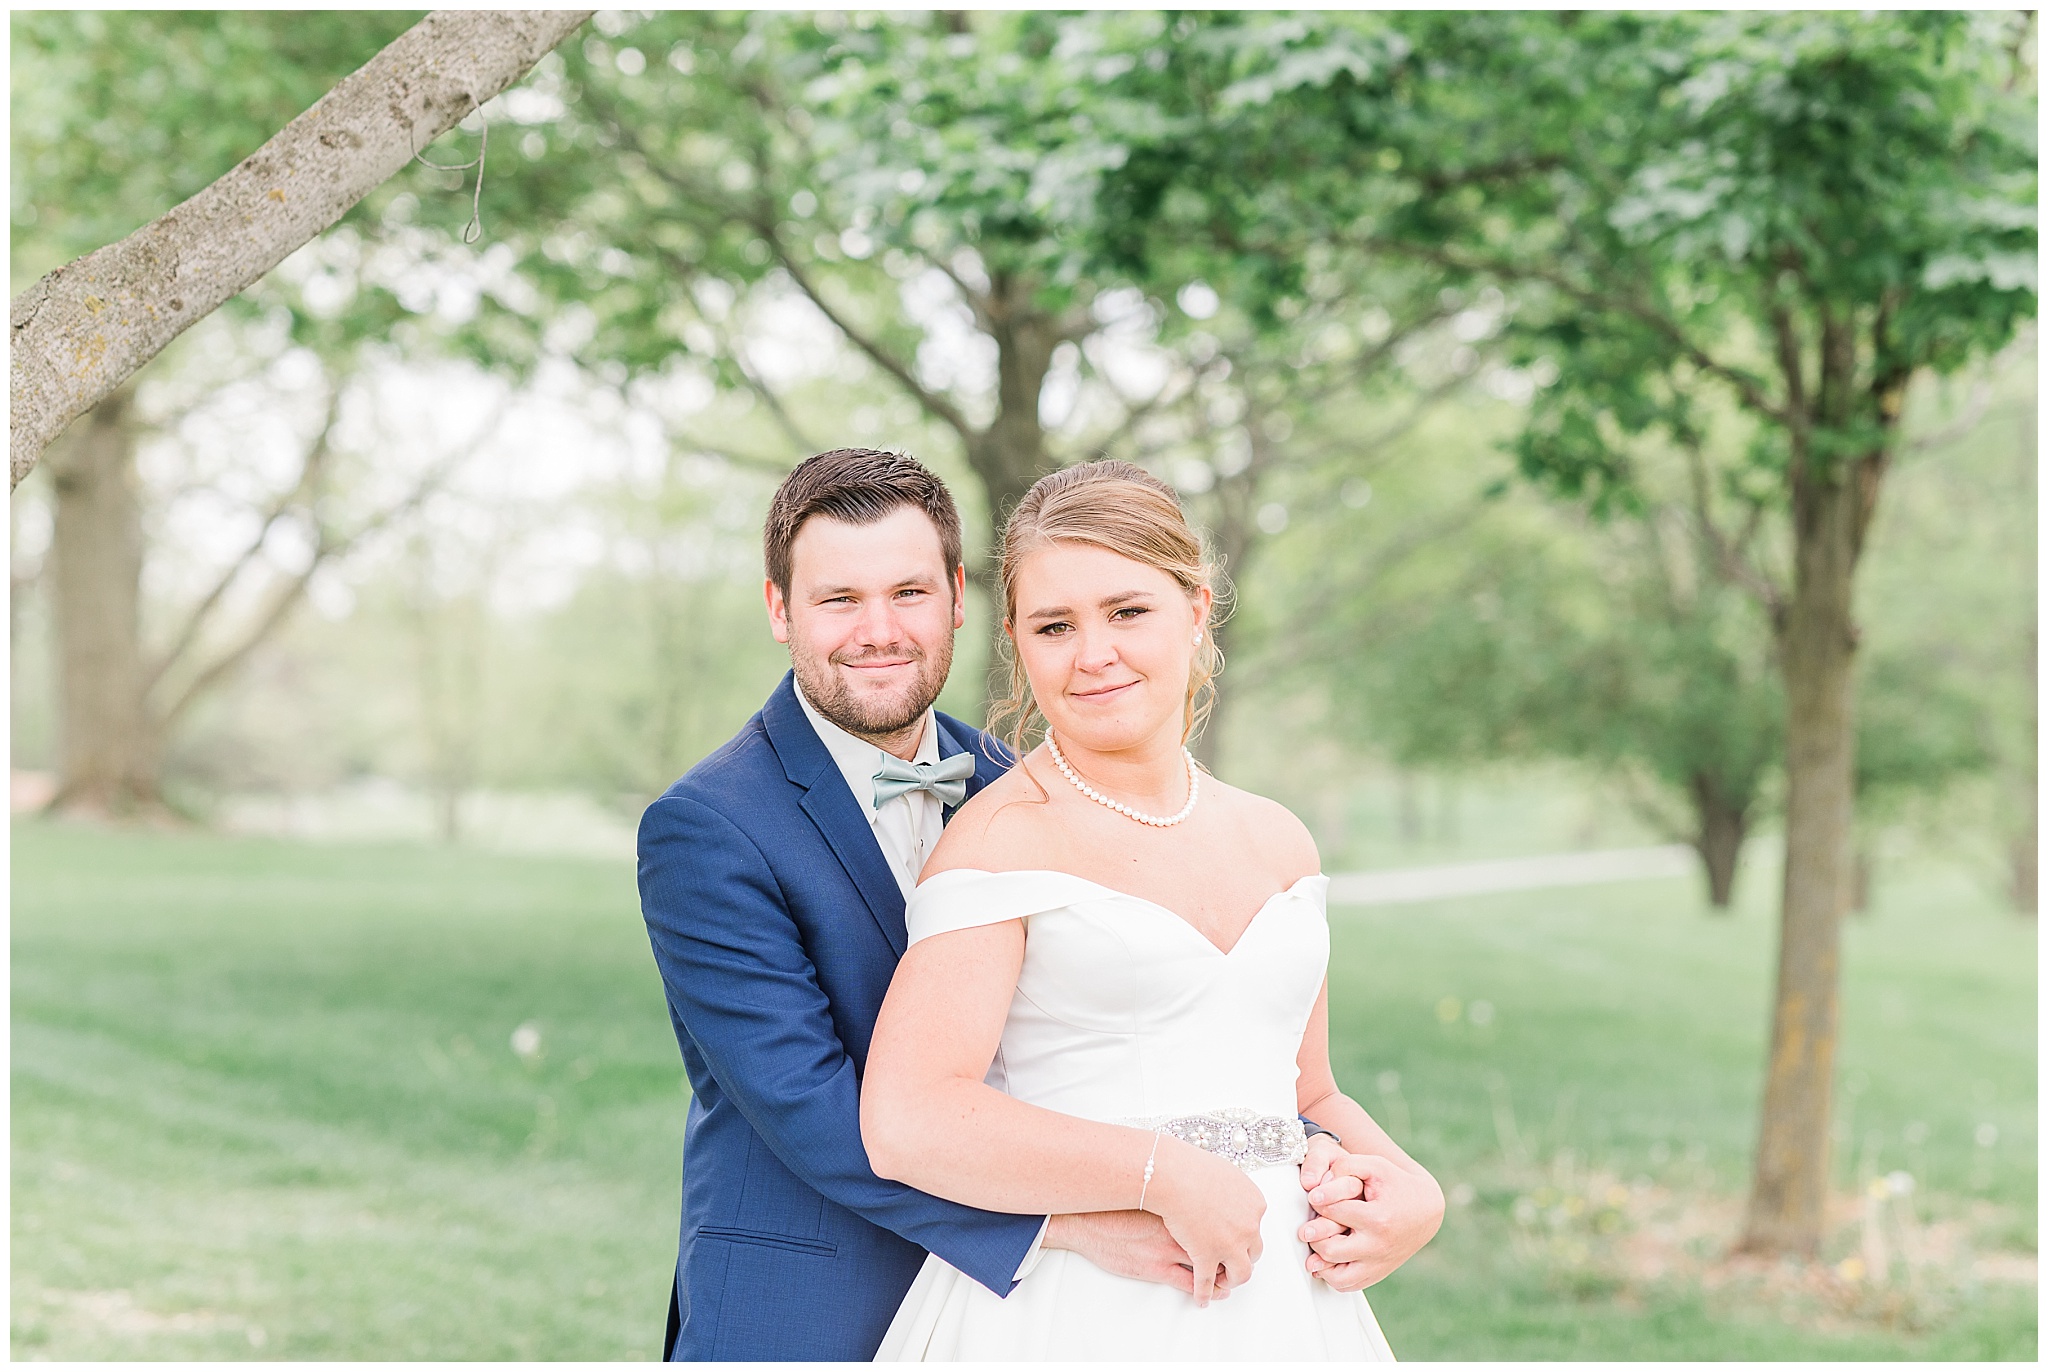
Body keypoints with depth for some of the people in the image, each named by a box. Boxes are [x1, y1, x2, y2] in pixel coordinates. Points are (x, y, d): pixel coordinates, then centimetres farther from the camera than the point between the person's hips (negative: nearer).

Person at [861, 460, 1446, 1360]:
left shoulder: (1278, 843, 11)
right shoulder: (1003, 838, -8)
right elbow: (908, 1122, -20)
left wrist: (1411, 1189, 2)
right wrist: (1166, 1174, -18)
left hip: (1278, 1306, 6)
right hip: (1074, 1319, -5)